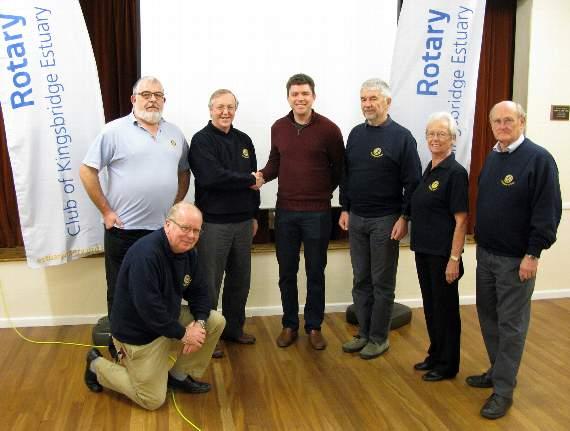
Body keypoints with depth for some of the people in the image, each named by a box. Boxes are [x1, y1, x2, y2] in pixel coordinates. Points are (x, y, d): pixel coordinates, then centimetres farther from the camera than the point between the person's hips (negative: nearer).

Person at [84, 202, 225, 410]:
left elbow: (199, 292, 3)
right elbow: (148, 308, -33)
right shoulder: (146, 253, -31)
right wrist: (183, 334, -23)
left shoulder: (188, 251, -4)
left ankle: (179, 375, 13)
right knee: (153, 401, 2)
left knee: (216, 322, -3)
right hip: (138, 332, -8)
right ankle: (97, 365, 21)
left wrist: (199, 322, -16)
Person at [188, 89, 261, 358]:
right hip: (214, 223, -6)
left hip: (243, 222, 6)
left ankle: (234, 328, 31)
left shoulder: (244, 140, 12)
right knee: (210, 282, 1)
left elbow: (255, 179, 17)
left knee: (240, 279, 15)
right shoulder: (202, 140, -8)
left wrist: (254, 214, 15)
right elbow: (211, 177, -23)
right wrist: (249, 180, -12)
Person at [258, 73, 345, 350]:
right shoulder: (278, 128, 4)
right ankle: (289, 325, 27)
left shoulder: (329, 129, -7)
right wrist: (262, 175, -7)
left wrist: (323, 192, 4)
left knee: (315, 273, 10)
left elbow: (339, 168, 3)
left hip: (317, 213, -3)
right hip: (285, 211, 3)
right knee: (287, 272, 11)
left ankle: (314, 327, 25)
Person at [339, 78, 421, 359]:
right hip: (356, 219, 6)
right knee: (360, 280, 12)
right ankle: (364, 333, 25)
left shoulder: (401, 136, -8)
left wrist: (404, 217, -13)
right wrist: (345, 209, 11)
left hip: (385, 220, -5)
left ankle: (379, 338, 18)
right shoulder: (356, 134, 9)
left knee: (382, 283, 5)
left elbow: (412, 182, -10)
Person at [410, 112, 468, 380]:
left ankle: (447, 365, 21)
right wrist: (418, 243, 15)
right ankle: (435, 355, 33)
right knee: (430, 305, 17)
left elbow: (461, 220, -16)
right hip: (424, 250, 8)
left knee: (445, 307, 6)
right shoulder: (429, 169, 10)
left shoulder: (455, 173, -14)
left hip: (443, 253, -8)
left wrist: (454, 259, -18)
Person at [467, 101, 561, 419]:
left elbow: (548, 210, -16)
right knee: (488, 317, 16)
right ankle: (498, 371, 33)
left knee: (510, 325, 2)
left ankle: (504, 390, 12)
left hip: (516, 259, -7)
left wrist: (533, 254, -18)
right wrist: (480, 241, 16)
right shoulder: (492, 158, 11)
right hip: (486, 253, 7)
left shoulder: (539, 158, -12)